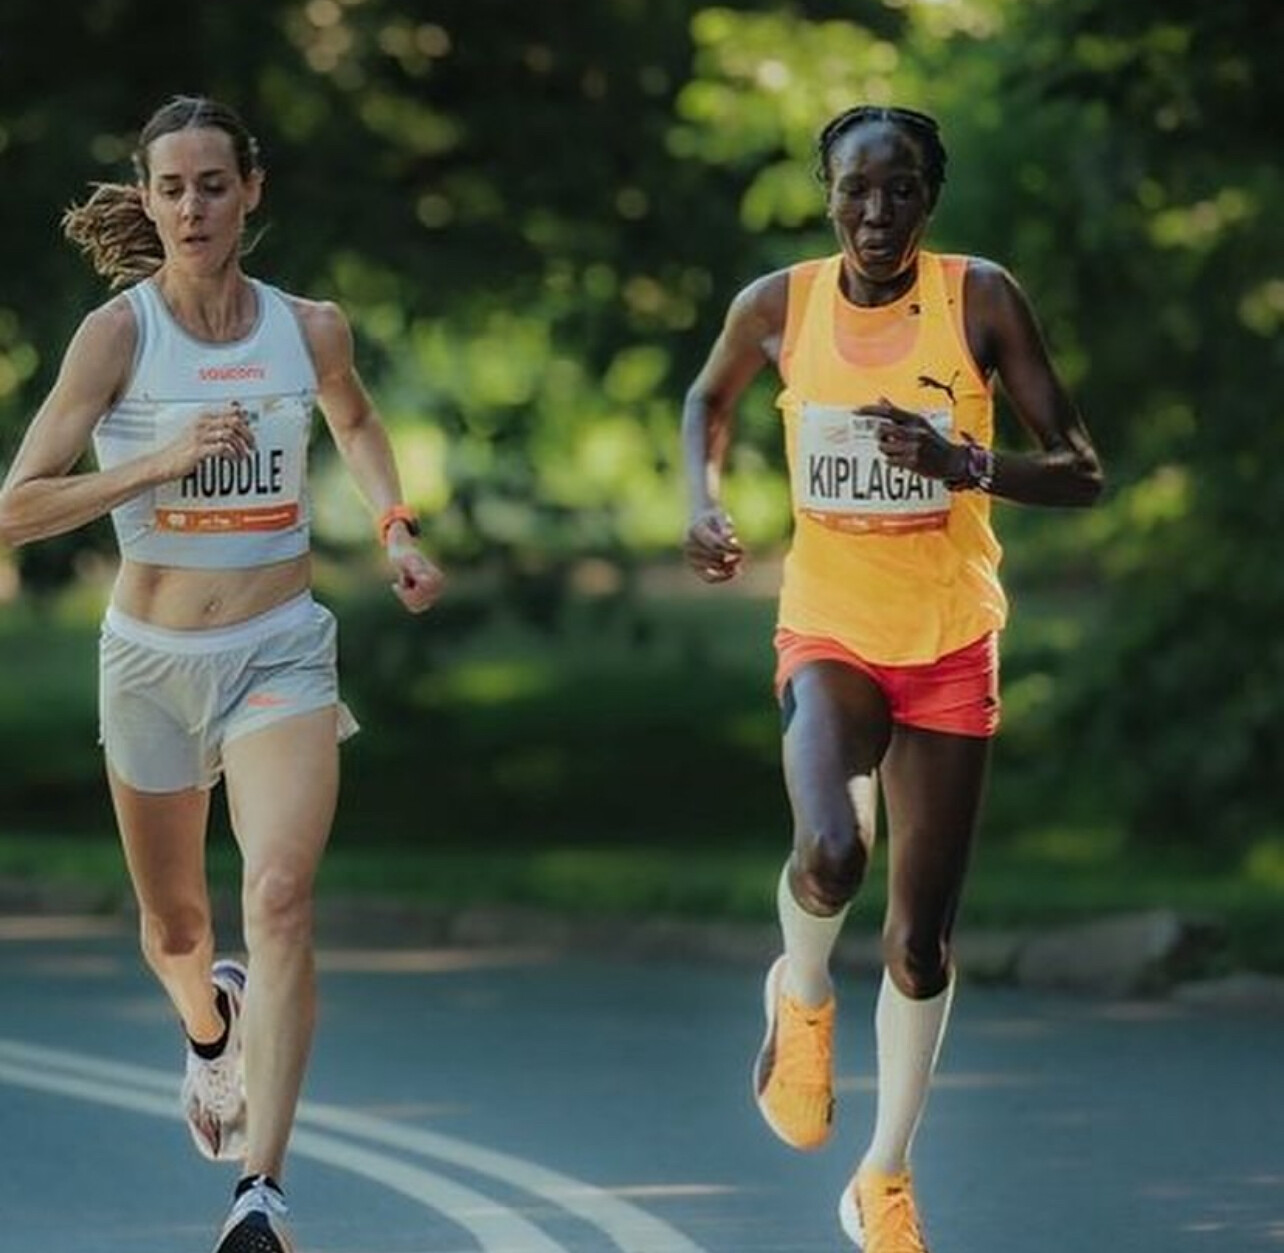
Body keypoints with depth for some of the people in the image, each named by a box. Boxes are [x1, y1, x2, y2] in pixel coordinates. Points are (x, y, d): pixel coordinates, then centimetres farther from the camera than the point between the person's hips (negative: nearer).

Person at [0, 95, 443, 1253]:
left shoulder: (310, 330, -2)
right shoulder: (118, 333, -10)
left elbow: (357, 425, 23)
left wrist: (396, 528, 8)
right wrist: (160, 462, -23)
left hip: (280, 653, 0)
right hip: (152, 657, 0)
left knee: (281, 896, -22)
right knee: (175, 921, 18)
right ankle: (212, 1031, 55)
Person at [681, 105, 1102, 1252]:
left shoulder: (982, 300, -9)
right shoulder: (777, 306, -4)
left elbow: (1082, 472, -9)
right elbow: (709, 400, 19)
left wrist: (969, 465, -27)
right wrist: (704, 504, 1)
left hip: (951, 648, 0)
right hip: (829, 634, 0)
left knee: (921, 940, 4)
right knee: (830, 855, -29)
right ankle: (802, 1000, 6)